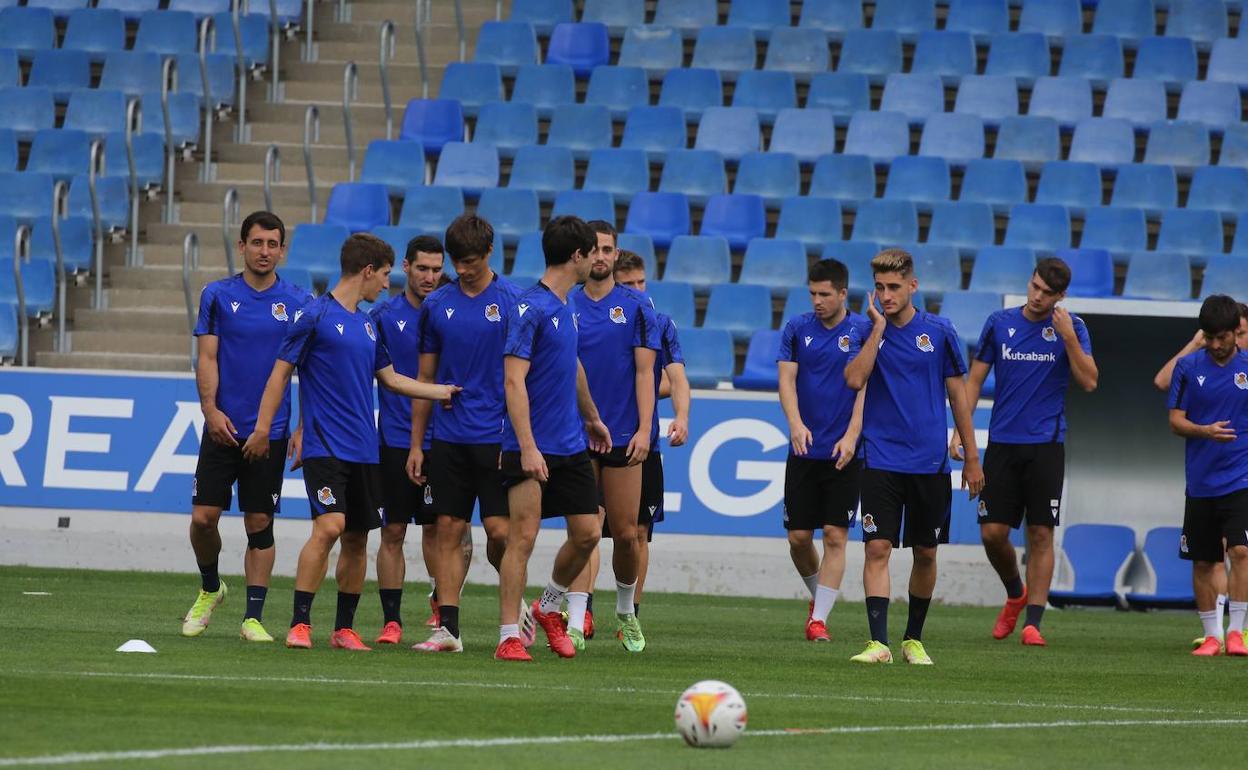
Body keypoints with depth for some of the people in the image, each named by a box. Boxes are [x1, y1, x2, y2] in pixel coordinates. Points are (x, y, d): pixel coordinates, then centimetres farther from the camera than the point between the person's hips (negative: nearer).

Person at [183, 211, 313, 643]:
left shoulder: (298, 303, 3)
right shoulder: (218, 296, 3)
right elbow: (207, 357, 0)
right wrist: (210, 408, -14)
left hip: (271, 430, 0)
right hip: (224, 427, 0)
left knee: (260, 524, 1)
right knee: (203, 517, -3)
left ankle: (253, 616, 4)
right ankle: (209, 589, 23)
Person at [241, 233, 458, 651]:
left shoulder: (367, 324, 16)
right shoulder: (315, 315, -6)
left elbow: (390, 378, 25)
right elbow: (281, 371, -4)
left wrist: (445, 391, 23)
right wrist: (262, 428, -7)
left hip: (364, 451, 7)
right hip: (324, 446, -7)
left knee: (357, 538, 7)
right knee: (330, 526, -19)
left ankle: (344, 629, 15)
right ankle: (300, 624, -15)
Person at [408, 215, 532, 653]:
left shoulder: (513, 301, -1)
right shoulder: (437, 305, 8)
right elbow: (425, 378, 13)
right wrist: (416, 443, 10)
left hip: (496, 436, -3)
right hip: (448, 437, 3)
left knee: (499, 531, -8)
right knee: (448, 531, 0)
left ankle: (516, 601, 18)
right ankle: (447, 629, 1)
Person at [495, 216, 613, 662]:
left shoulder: (565, 307, 12)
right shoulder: (531, 308, -14)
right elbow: (514, 380, -20)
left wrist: (592, 417, 39)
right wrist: (527, 448, -26)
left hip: (571, 447, 8)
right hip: (533, 449, -8)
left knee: (586, 533, 7)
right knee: (522, 538, -8)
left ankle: (549, 609, 29)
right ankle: (509, 637, -5)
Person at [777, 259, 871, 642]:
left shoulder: (863, 330, -2)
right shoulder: (797, 329, 5)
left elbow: (864, 386, -5)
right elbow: (786, 379, 0)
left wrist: (851, 435, -16)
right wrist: (795, 423, -18)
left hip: (845, 452, -3)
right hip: (804, 449, 3)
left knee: (835, 535, -7)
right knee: (798, 536, 3)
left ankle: (819, 618, -4)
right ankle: (818, 595, 29)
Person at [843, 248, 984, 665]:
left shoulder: (939, 332, 1)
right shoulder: (865, 332, 1)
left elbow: (958, 395, 7)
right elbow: (854, 379, -17)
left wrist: (972, 458, 7)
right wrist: (879, 327, -16)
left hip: (930, 464, 1)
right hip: (882, 461, -1)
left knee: (925, 553, 8)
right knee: (878, 548, -12)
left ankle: (914, 639, 22)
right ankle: (879, 642, -16)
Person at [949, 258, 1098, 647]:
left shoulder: (1071, 327, 1)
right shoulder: (1000, 323, 5)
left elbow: (1088, 382, -6)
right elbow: (974, 380, 9)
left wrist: (1069, 338, -17)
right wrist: (960, 429, 0)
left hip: (1046, 445, -2)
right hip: (1002, 442, 2)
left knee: (1041, 534, -4)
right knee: (992, 533, -2)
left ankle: (1032, 622, 0)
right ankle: (1015, 594, 26)